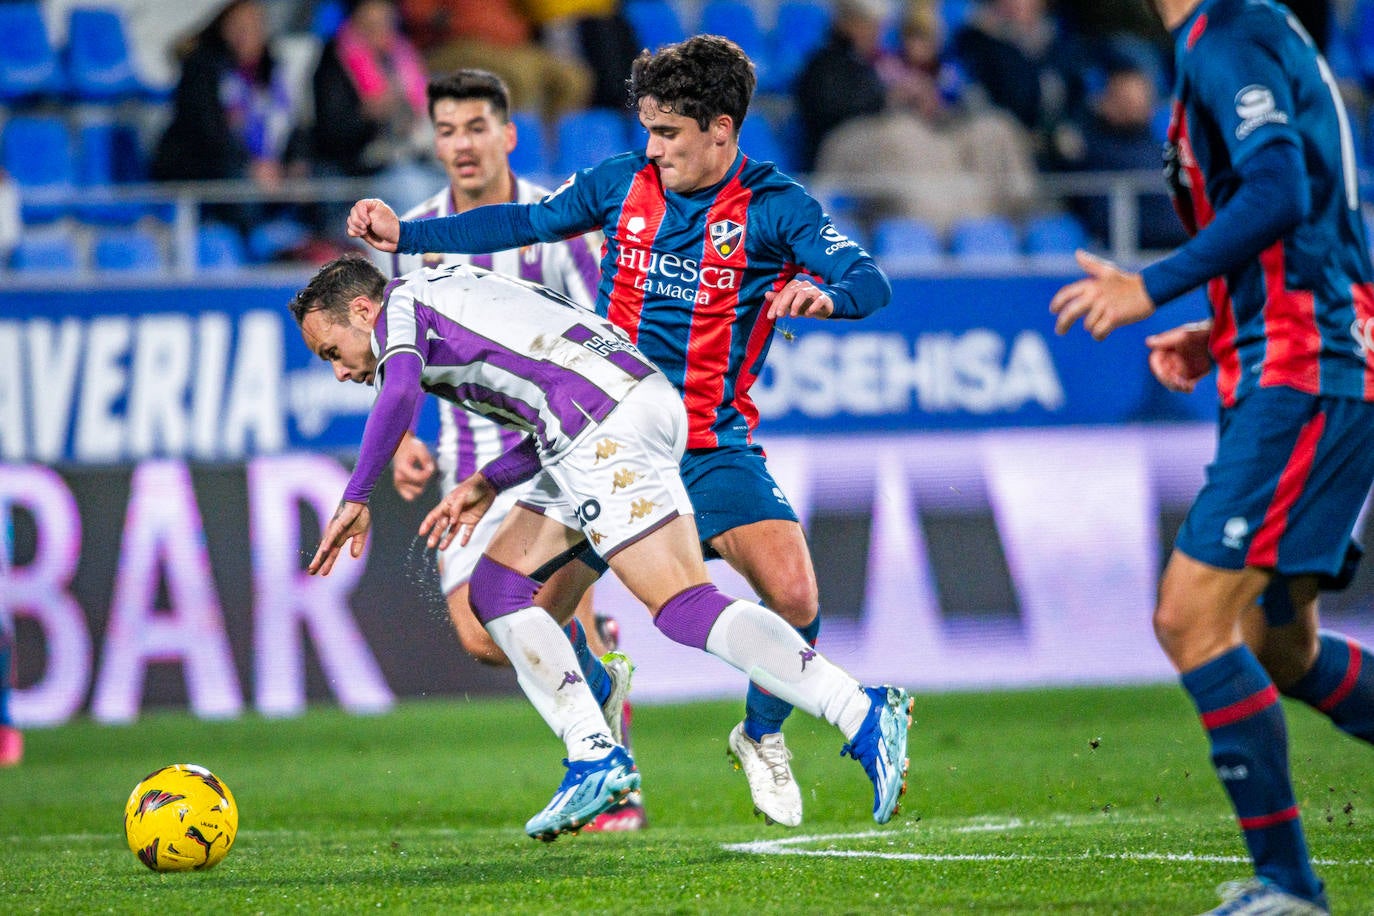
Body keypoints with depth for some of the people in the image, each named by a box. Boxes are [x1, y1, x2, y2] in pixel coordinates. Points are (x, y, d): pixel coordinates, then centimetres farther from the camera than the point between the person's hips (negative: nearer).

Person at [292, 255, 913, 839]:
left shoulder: (401, 302, 8)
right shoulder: (457, 292, 32)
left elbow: (398, 393, -15)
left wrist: (354, 502, -9)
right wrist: (487, 485, 25)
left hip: (605, 421, -10)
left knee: (682, 605, -16)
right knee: (497, 583, 11)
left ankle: (863, 715, -25)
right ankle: (595, 758, 3)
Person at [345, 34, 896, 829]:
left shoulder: (775, 208, -7)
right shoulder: (623, 183, 3)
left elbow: (870, 283, -17)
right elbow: (525, 224, 14)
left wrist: (826, 293, -41)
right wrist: (406, 235, 10)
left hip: (713, 446, -3)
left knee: (794, 598, -22)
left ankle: (762, 735, 9)